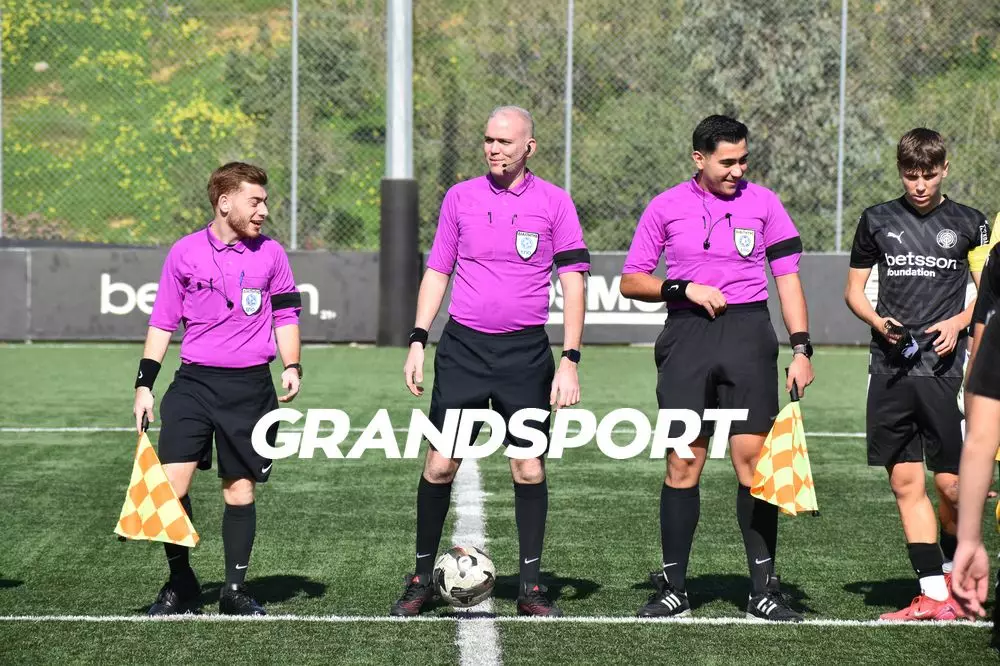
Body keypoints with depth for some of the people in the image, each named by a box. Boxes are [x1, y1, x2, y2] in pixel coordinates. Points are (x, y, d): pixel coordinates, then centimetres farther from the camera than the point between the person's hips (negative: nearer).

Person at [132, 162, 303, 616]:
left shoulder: (271, 253, 5)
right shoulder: (185, 253, 2)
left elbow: (285, 316, 13)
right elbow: (162, 321, 8)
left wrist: (292, 367, -1)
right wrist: (145, 383, 3)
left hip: (251, 387, 1)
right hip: (194, 382, -1)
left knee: (240, 490, 4)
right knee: (170, 482, -11)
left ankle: (235, 590, 17)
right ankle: (180, 582, 7)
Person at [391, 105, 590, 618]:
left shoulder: (554, 202, 0)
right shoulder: (460, 197, 6)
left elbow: (573, 281, -2)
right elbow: (437, 271, 12)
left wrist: (570, 359, -9)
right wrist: (417, 342, 4)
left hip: (526, 354, -1)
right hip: (462, 347, 1)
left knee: (529, 468, -1)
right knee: (440, 464, -2)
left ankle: (530, 586, 10)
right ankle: (422, 580, 11)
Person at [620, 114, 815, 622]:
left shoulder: (763, 202, 7)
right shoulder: (665, 207, 6)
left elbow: (787, 276, 7)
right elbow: (631, 281, 8)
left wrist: (801, 348, -1)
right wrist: (684, 288, -8)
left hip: (748, 333, 0)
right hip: (687, 334, 0)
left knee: (753, 456, -5)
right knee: (683, 461, -2)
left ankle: (764, 589, 0)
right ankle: (673, 588, 6)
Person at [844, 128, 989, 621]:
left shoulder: (967, 223, 6)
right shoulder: (877, 220, 10)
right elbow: (853, 290, 16)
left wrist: (957, 322, -7)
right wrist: (878, 321, -4)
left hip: (942, 367, -2)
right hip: (889, 369, 2)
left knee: (950, 483, -5)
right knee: (905, 482, -1)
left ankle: (952, 576, 18)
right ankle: (933, 595, 3)